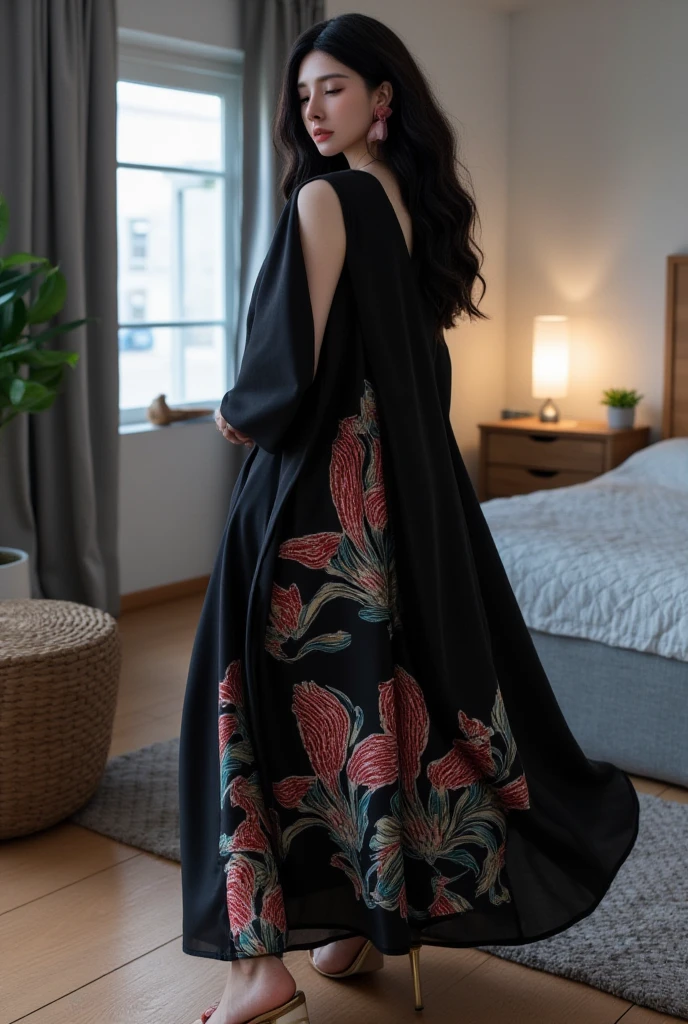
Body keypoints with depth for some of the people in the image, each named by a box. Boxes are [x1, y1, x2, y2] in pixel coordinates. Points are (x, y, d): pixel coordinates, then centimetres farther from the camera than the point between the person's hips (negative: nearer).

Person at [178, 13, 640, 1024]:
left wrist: (237, 412, 1)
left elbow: (295, 360, -18)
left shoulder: (324, 199, -13)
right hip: (410, 477, 9)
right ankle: (385, 912, 26)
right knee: (396, 681, 13)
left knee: (279, 692, -1)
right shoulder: (417, 202, 12)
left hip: (319, 483, -8)